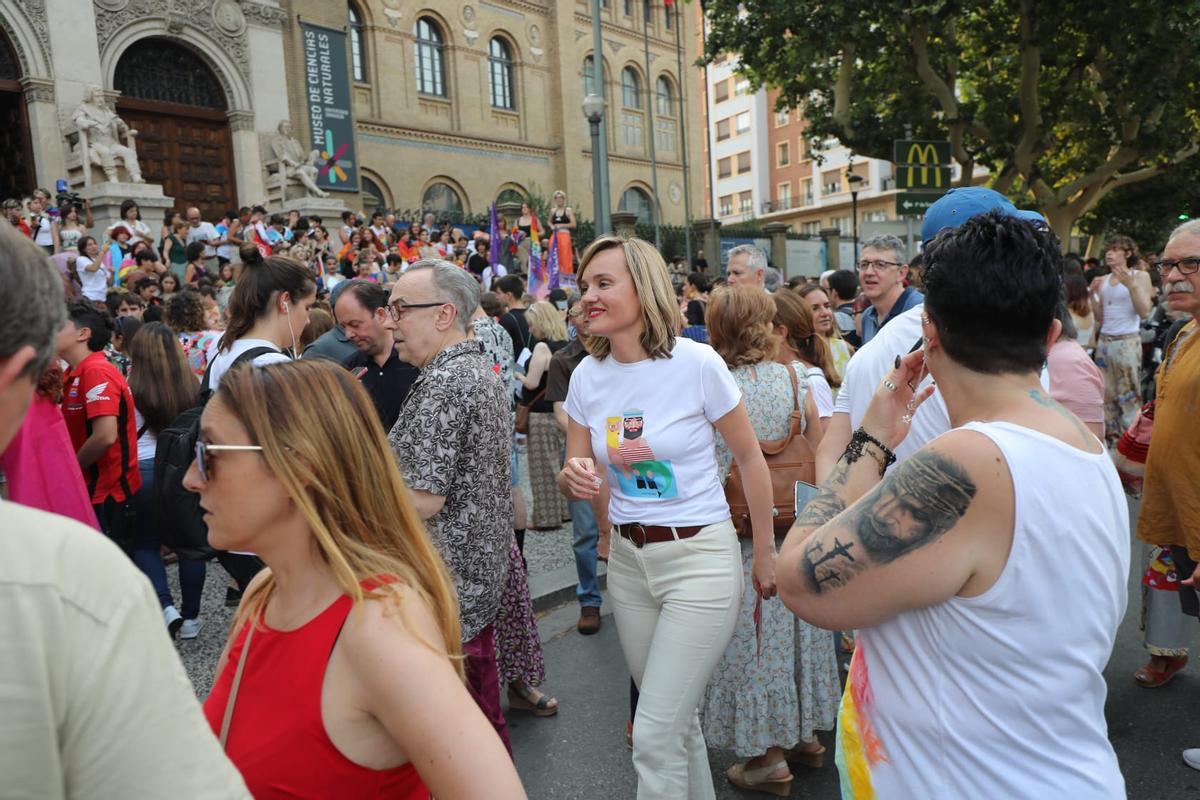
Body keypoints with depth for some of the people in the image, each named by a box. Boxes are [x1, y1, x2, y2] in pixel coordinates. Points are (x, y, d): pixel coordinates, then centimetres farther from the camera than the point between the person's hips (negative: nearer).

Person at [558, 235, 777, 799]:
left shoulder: (697, 363, -15)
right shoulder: (587, 376, -1)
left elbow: (751, 459, -5)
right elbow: (573, 475, 7)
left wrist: (765, 554, 1)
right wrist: (575, 477, -18)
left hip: (700, 557, -5)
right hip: (628, 560, 5)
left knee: (655, 736, -3)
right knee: (675, 718, 21)